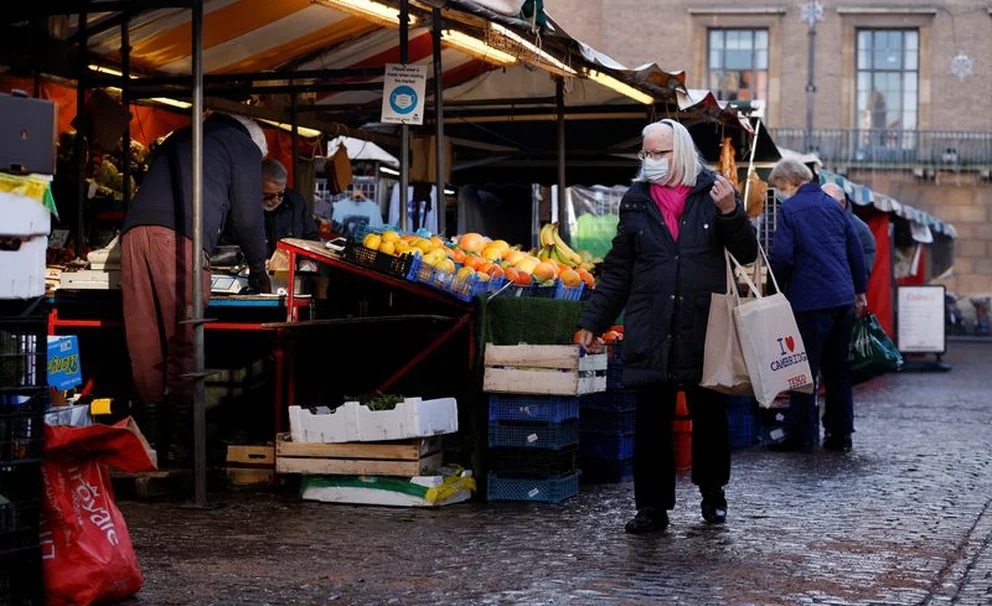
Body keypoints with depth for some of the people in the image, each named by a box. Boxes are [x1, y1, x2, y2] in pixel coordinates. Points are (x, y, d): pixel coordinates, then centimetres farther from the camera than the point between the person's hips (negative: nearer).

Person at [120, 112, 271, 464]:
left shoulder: (182, 138, 35)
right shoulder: (246, 147, 17)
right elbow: (248, 215, 14)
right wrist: (258, 269, 29)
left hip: (135, 230, 6)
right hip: (180, 236, -6)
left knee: (144, 342, 4)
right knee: (184, 340, -3)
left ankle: (154, 440, 7)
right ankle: (183, 442, -2)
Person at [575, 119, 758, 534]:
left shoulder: (712, 194, 3)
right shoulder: (636, 202, 9)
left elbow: (747, 254, 3)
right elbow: (617, 272, 13)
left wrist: (730, 213, -13)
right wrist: (592, 323, 10)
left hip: (704, 331, -1)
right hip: (649, 334, 1)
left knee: (709, 416, 9)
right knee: (651, 421, 2)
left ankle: (712, 493, 28)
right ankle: (652, 507, 10)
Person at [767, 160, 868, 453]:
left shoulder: (789, 209, -7)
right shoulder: (832, 204, 13)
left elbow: (782, 256, -13)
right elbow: (855, 248, 15)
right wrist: (859, 290, 22)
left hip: (810, 299, -6)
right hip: (843, 297, 6)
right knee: (837, 368, 12)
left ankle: (801, 434, 1)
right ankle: (840, 434, 14)